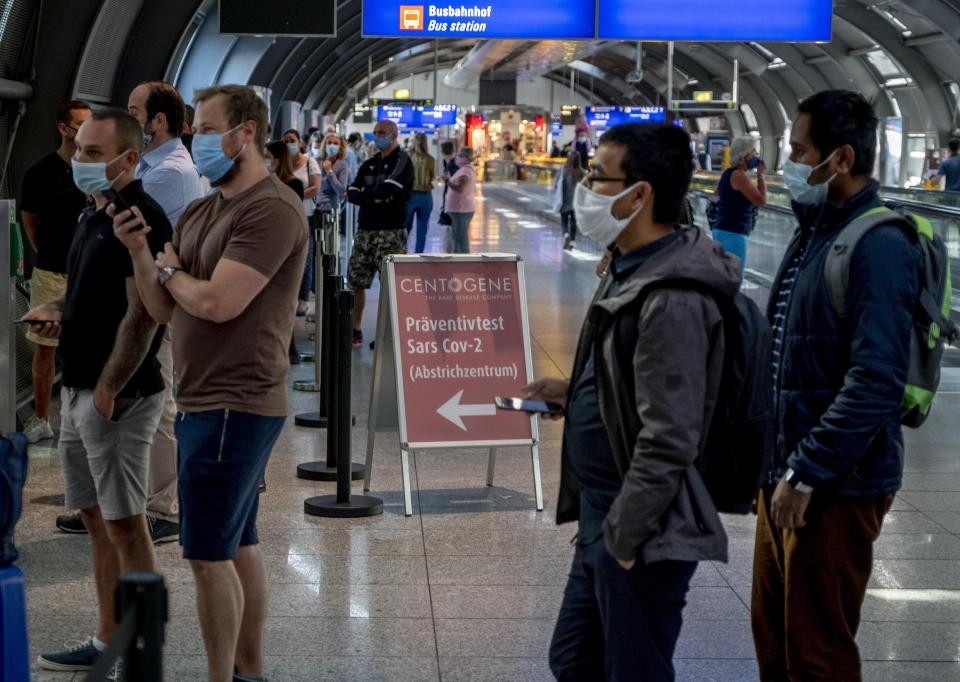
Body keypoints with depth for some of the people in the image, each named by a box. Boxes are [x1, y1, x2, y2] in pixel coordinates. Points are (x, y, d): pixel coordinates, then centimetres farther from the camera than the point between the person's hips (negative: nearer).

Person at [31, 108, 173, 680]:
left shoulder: (142, 219, -15)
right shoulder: (95, 216, 15)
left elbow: (142, 314, -20)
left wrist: (107, 392, -19)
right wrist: (58, 312, 5)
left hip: (120, 397, -9)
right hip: (80, 392, 9)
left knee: (126, 526, -4)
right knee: (98, 521, 15)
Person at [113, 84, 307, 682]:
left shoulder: (271, 209, -15)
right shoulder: (201, 212, 14)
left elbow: (216, 303, -24)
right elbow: (162, 308, 12)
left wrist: (169, 269, -4)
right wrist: (140, 251, -5)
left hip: (235, 406, -9)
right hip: (205, 402, 9)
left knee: (208, 553, -7)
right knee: (239, 544, 15)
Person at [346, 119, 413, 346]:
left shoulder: (402, 161, -2)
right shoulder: (369, 165, 18)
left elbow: (387, 190, -16)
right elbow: (351, 193, 7)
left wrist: (364, 194, -1)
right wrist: (374, 199, -11)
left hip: (390, 231, -7)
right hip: (365, 230, 7)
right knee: (356, 281, 8)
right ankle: (355, 330, 18)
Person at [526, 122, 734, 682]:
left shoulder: (672, 301, -24)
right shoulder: (633, 269, 8)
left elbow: (667, 441, -25)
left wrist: (622, 539, -21)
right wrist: (578, 391, 13)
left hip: (641, 532, -10)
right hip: (604, 515, 10)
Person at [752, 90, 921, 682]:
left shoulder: (879, 247, -19)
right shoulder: (817, 231, 12)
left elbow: (874, 383, -26)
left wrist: (806, 474, -23)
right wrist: (782, 464, 17)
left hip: (836, 488, -9)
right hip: (785, 469, 9)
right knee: (772, 632, 18)